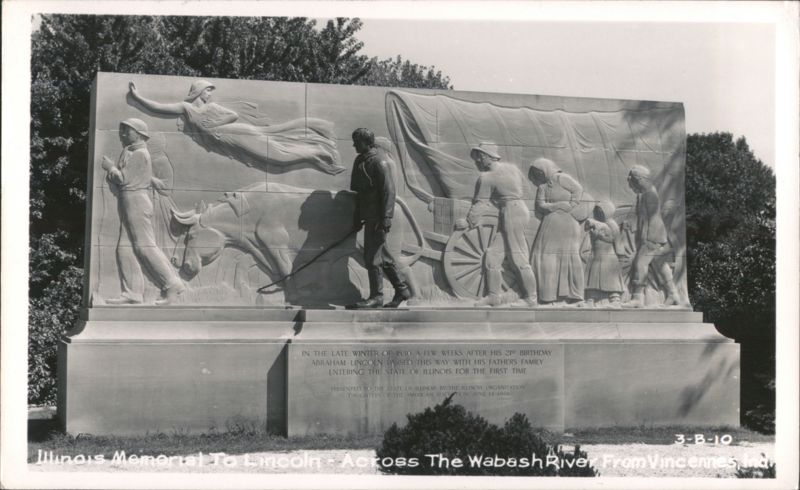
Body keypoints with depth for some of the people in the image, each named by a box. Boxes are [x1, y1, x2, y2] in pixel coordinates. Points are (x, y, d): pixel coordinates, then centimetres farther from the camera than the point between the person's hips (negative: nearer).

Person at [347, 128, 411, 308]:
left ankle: (376, 297, 0)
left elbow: (388, 191, -17)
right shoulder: (359, 161, 15)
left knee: (372, 257, -7)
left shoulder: (379, 162, -12)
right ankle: (401, 289, 23)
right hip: (368, 217, 9)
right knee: (383, 255, 14)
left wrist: (385, 219, -21)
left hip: (377, 218, -9)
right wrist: (357, 218, 18)